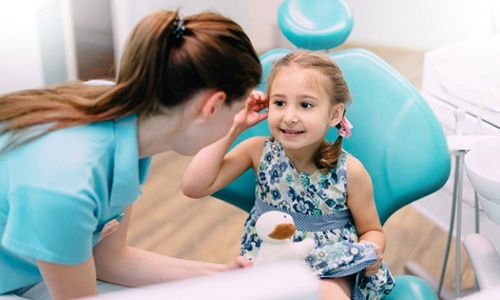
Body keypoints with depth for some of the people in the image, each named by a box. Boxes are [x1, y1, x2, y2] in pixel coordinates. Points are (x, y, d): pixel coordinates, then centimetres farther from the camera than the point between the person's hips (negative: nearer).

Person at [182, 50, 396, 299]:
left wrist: (372, 252, -21)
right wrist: (233, 127, -15)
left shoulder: (350, 172, -11)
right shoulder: (258, 151, -6)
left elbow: (372, 230, 4)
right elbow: (194, 187, -14)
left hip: (330, 270, -3)